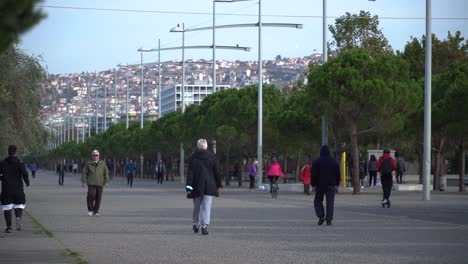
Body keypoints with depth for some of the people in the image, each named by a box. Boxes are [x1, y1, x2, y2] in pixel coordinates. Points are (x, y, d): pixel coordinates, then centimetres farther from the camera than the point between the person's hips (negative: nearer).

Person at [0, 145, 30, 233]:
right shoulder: (19, 163, -4)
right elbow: (25, 174, -14)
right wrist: (27, 182, 4)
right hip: (18, 188, -1)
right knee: (19, 206, 11)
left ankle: (9, 226, -1)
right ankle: (18, 217, -20)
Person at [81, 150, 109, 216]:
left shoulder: (103, 164, 9)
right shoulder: (88, 164, 7)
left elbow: (106, 173, 7)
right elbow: (84, 173, 6)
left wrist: (106, 182, -2)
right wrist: (83, 181, -3)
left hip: (100, 184, 1)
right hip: (91, 183, -1)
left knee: (98, 198, 0)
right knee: (91, 196, -16)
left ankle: (96, 211, 11)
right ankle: (90, 209, 2)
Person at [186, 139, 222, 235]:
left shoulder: (193, 157, -4)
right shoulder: (212, 157, -2)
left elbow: (190, 173, -7)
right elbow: (217, 172, 1)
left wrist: (188, 186, -8)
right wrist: (219, 185, 8)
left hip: (197, 186, 1)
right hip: (209, 186, -1)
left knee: (197, 206, 16)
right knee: (206, 207, -2)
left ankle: (196, 224, 28)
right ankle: (204, 226, -13)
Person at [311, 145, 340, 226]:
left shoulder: (316, 162, -5)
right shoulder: (334, 162, 4)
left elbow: (313, 175, -8)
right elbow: (337, 174, 7)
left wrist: (313, 185, -3)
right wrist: (337, 185, 12)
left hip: (320, 185, -2)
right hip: (331, 186, 2)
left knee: (318, 201, 12)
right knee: (330, 203, 0)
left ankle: (321, 216, -5)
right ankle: (329, 220, -6)